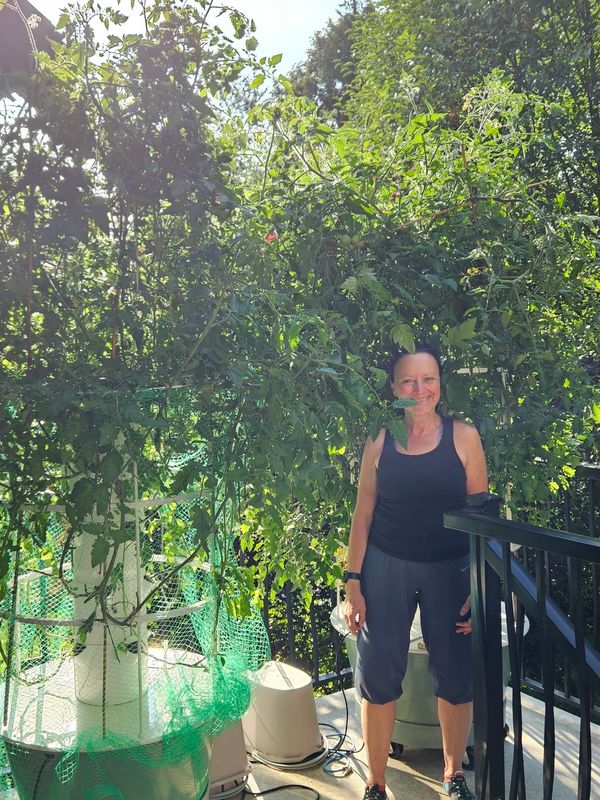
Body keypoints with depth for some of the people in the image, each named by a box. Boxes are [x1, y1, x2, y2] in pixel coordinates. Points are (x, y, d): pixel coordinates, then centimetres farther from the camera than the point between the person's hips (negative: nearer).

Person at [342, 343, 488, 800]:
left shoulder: (463, 437, -5)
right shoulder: (379, 441, -2)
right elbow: (363, 513, 2)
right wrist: (353, 583, -2)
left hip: (450, 570, 0)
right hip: (386, 568, 1)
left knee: (456, 677, 11)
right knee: (379, 677, 6)